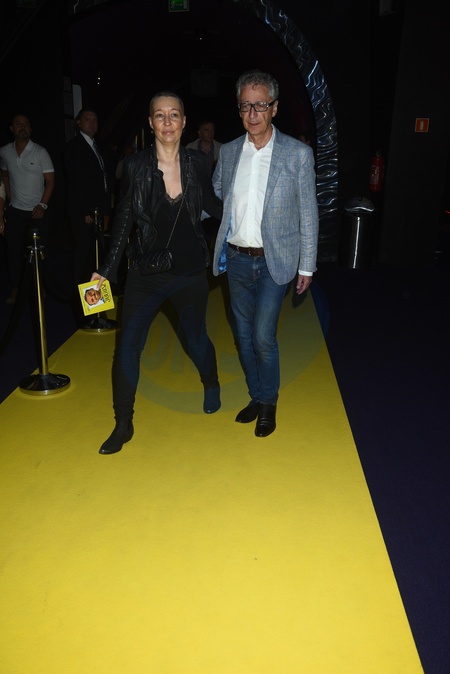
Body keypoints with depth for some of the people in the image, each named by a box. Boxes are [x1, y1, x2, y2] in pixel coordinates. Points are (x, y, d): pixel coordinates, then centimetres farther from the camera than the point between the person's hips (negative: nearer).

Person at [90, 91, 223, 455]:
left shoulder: (197, 162, -3)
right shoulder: (136, 165, -7)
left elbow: (212, 205, 12)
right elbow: (124, 220, -2)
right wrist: (107, 270, -4)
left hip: (190, 273, 1)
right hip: (146, 274, 0)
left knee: (197, 339, 14)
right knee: (127, 346, -3)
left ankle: (212, 386, 48)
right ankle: (123, 425, 15)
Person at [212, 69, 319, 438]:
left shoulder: (298, 153, -6)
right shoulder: (229, 151, 5)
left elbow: (308, 214, -4)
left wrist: (307, 266, -4)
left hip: (274, 261, -4)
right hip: (236, 258, 4)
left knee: (263, 337, -9)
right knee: (244, 334, 12)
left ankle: (269, 403, 16)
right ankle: (256, 396, 31)